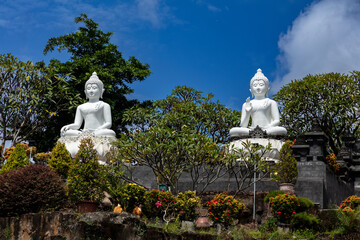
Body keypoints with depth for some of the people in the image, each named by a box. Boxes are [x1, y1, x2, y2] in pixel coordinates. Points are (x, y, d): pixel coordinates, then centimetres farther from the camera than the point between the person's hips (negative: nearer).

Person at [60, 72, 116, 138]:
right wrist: (68, 126, -6)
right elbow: (77, 124, 19)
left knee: (110, 133, -39)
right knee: (67, 133, -28)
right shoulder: (81, 107, 27)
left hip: (99, 133, -3)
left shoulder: (104, 105, 14)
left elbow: (108, 123, 3)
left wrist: (97, 130, -17)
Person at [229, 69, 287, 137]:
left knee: (281, 130, -35)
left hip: (268, 129, -1)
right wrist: (247, 112, -6)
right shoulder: (247, 104, 18)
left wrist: (267, 127, -15)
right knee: (233, 131, -28)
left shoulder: (271, 102, 16)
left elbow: (277, 121, 6)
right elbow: (243, 126, 12)